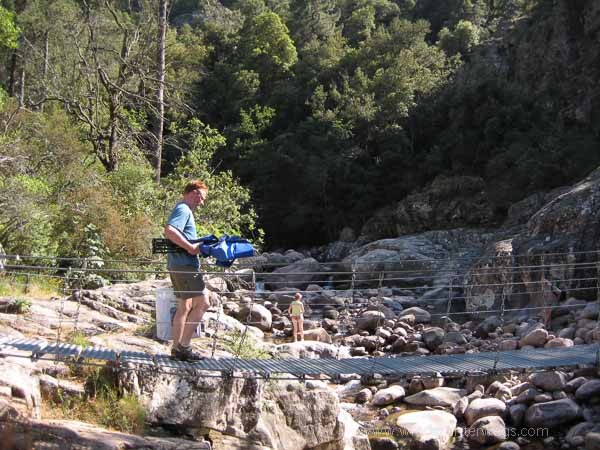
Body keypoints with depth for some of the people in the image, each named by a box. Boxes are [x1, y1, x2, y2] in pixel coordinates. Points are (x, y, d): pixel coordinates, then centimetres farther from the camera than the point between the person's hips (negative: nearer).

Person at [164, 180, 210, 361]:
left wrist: (196, 245, 17)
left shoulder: (184, 210, 21)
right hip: (184, 264, -11)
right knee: (202, 303, -10)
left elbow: (175, 235, 25)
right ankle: (184, 346, -9)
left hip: (178, 265, 11)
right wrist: (190, 248, -25)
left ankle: (177, 348, 16)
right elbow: (169, 231, -27)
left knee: (184, 307, 13)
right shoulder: (183, 210, -11)